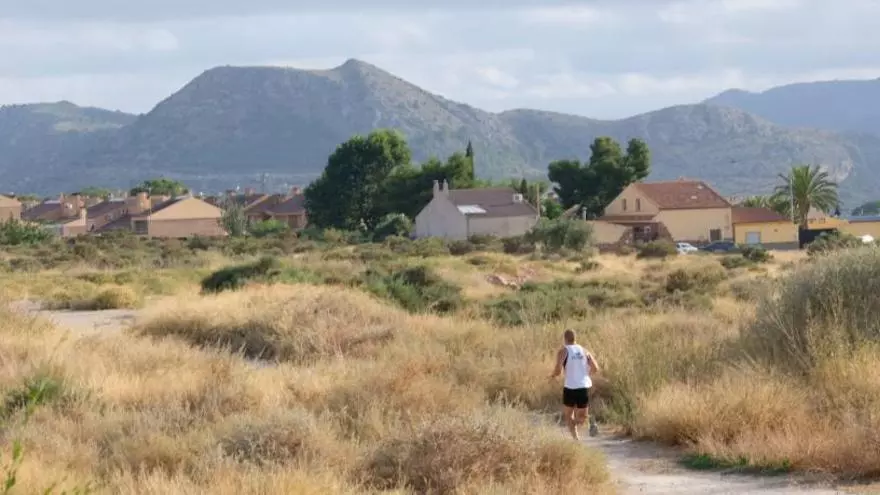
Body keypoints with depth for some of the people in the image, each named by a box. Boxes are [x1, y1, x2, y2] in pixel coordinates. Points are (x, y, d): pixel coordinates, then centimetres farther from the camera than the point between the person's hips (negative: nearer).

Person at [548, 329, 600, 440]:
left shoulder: (563, 351, -3)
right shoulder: (584, 351, 10)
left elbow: (558, 370, -13)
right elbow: (596, 368, 4)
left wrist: (552, 376, 10)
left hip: (570, 388, -3)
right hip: (585, 387, 3)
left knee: (568, 415, 17)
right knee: (581, 417, 17)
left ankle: (576, 437, -3)